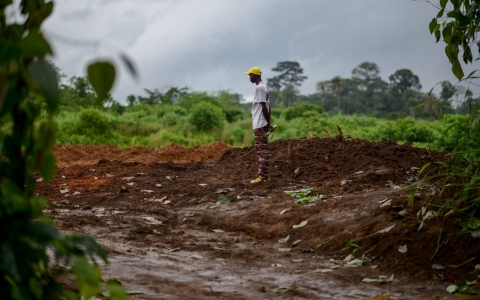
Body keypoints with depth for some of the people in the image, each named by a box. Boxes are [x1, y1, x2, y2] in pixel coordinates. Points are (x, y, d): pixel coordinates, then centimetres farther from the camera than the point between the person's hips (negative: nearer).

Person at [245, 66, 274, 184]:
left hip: (260, 124, -10)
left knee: (261, 149, -9)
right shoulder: (264, 87, 18)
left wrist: (268, 123, -18)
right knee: (263, 149, 10)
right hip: (262, 123, 10)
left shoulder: (259, 88, -13)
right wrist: (268, 123, 19)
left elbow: (264, 107, -18)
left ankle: (262, 176, -10)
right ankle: (264, 175, 11)